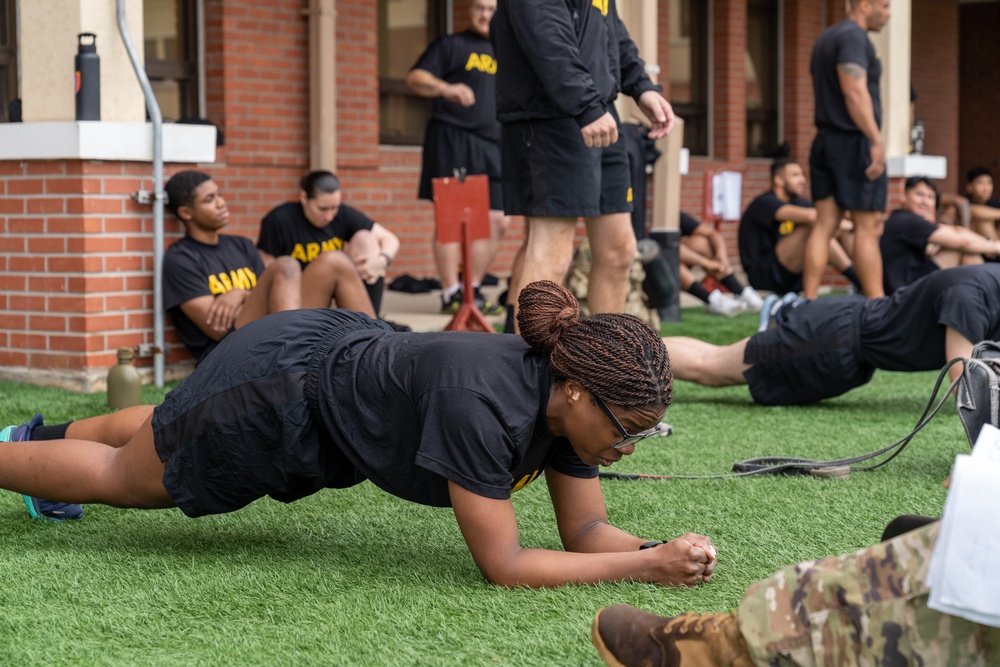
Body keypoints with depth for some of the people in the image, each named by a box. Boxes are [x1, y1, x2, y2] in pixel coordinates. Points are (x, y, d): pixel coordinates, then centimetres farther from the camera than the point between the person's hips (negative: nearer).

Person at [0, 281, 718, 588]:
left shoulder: (573, 397, -19)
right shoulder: (483, 402, -41)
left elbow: (587, 529, -11)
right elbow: (502, 564, -37)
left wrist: (660, 547, -30)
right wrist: (645, 568, -39)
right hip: (280, 388, -7)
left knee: (171, 442, 33)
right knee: (121, 478, 16)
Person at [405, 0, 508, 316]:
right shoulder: (451, 45, 5)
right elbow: (415, 78, -6)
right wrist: (445, 88, -24)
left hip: (491, 146, 6)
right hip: (452, 139, -6)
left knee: (496, 222, 4)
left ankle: (473, 290, 15)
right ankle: (451, 295, -6)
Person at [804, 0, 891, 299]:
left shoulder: (826, 38, 19)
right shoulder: (853, 36, -12)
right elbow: (855, 92, -23)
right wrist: (877, 140, -27)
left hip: (826, 140, 9)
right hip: (854, 141, -9)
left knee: (824, 225, 5)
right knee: (868, 228, -5)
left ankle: (809, 302, 2)